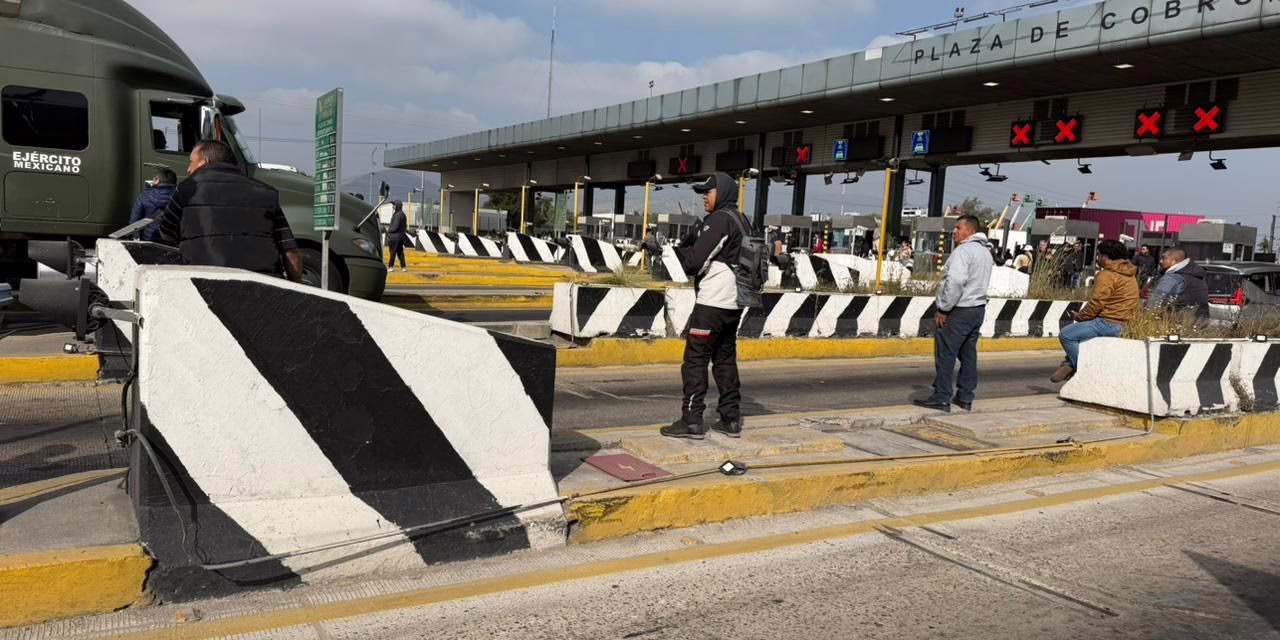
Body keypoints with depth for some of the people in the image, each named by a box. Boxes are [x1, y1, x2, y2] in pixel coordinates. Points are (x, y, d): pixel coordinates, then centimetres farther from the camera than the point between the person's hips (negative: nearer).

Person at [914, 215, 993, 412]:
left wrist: (943, 309, -18)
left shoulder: (963, 250, -15)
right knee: (968, 354, 12)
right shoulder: (985, 251, 17)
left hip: (960, 310, -10)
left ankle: (941, 398, -5)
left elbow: (955, 281, -24)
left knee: (945, 354, -5)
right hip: (978, 308, 10)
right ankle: (965, 397, 16)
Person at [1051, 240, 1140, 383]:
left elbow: (1096, 303, -19)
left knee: (1066, 334, -13)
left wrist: (1079, 316, -2)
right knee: (1074, 332, 25)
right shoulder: (1129, 274, 17)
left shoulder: (1107, 275, -15)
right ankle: (1070, 365, 20)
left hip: (1107, 323, -11)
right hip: (1121, 323, 11)